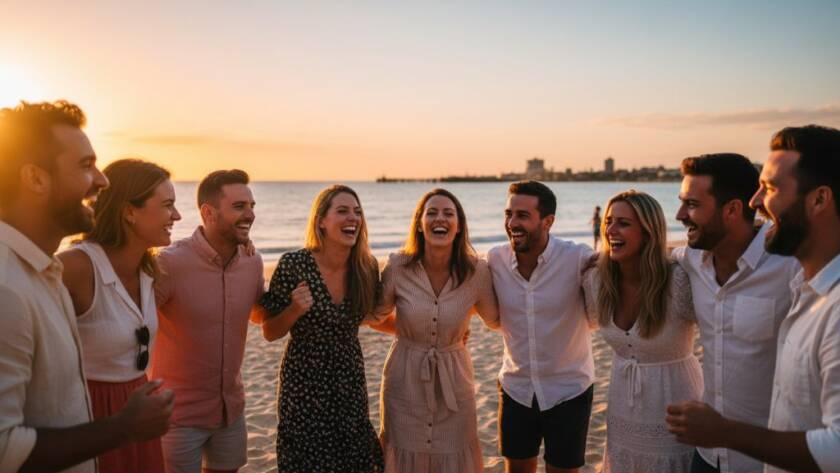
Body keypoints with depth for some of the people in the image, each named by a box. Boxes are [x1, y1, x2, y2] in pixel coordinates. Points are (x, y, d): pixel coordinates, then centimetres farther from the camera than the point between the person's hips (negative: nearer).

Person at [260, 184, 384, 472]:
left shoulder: (367, 267, -6)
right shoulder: (294, 264, -17)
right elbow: (270, 333, -9)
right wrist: (295, 310, -25)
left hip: (351, 384, 4)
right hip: (303, 386, -3)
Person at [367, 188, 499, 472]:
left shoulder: (476, 271, -11)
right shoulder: (398, 267, -13)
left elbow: (495, 321, 5)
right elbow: (377, 315, 4)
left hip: (453, 382, 1)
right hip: (405, 382, 0)